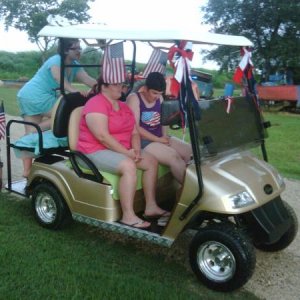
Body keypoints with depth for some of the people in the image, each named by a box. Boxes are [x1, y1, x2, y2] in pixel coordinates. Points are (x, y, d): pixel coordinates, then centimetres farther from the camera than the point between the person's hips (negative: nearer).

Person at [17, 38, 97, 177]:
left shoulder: (74, 65, 11)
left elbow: (88, 80, -2)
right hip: (37, 95, -9)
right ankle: (37, 129, -8)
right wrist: (76, 92, -47)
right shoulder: (56, 61, -13)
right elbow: (61, 81, -31)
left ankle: (27, 170, 8)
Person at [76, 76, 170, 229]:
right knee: (128, 166, -32)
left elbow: (134, 132, 11)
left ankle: (151, 206, 1)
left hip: (121, 150, 9)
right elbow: (102, 136, -24)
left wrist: (136, 150, -9)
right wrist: (126, 152, -22)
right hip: (96, 151, -9)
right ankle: (128, 216, -27)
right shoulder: (96, 104, -15)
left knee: (151, 161, -3)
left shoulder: (123, 106, 12)